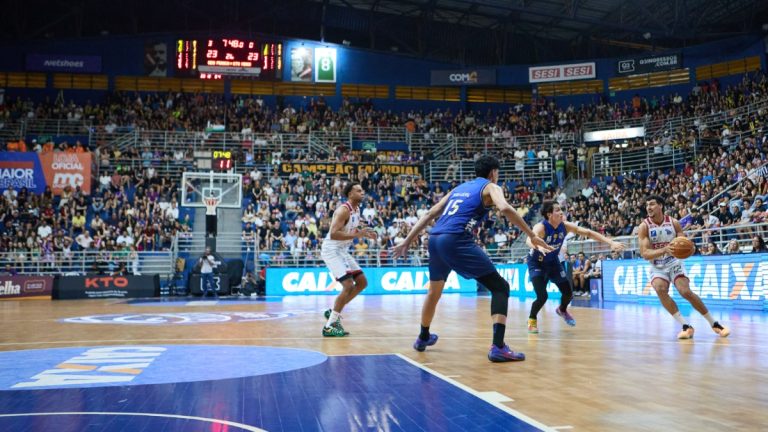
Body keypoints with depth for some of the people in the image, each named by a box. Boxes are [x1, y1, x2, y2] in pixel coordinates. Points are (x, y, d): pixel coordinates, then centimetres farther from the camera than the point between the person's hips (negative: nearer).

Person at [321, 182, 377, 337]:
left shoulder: (357, 209, 9)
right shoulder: (343, 210, -21)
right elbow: (333, 234, -31)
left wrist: (364, 234, 4)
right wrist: (357, 235, -30)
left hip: (342, 250, 10)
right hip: (331, 250, -10)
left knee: (362, 282, 10)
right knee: (349, 286, -17)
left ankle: (333, 312, 18)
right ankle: (329, 326, -9)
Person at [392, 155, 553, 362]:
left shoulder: (460, 187, 29)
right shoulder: (491, 187, 10)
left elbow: (430, 214, 25)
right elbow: (505, 208, -13)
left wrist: (407, 241, 28)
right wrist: (532, 236, -8)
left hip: (435, 238, 7)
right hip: (456, 240, -7)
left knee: (435, 290, 30)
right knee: (500, 287, -1)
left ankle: (423, 338, 46)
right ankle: (498, 347, -15)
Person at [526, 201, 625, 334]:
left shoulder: (565, 226, -16)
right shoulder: (541, 227, -32)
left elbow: (588, 232, -12)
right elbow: (529, 240, -53)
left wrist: (611, 242, -19)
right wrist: (539, 246, -76)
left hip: (553, 261, 6)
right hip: (536, 263, -6)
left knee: (568, 293, 7)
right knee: (542, 297, -19)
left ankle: (562, 310, 43)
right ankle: (532, 319, 12)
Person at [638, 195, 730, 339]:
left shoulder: (673, 222, -6)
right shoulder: (644, 226, -12)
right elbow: (644, 253, -19)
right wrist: (664, 250, -36)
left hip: (674, 263, 0)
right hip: (657, 267, 0)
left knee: (686, 292, -15)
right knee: (660, 290, -27)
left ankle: (714, 324, 4)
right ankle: (686, 326, -21)